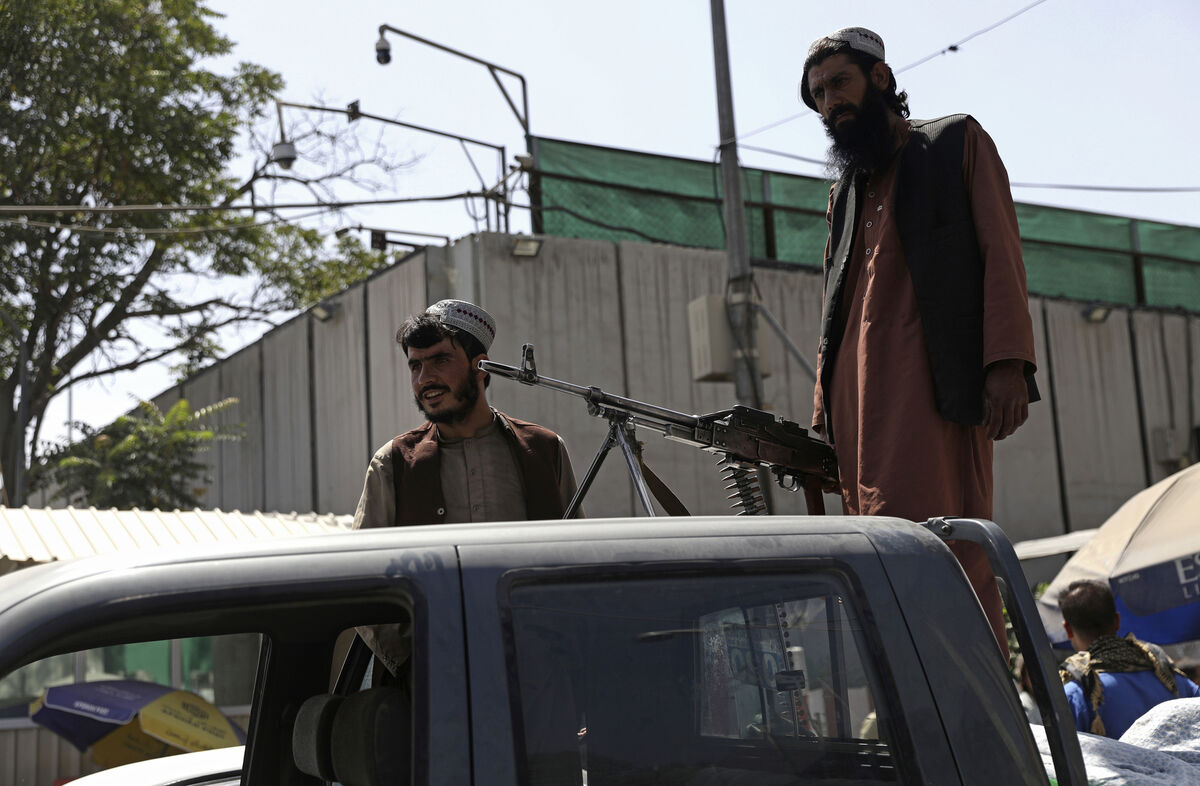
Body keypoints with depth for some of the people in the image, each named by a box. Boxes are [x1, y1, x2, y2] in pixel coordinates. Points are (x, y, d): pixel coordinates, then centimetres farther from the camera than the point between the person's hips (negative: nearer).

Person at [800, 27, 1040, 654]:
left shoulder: (956, 142, 15)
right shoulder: (845, 191, 30)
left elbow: (1001, 254, 3)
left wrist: (1007, 361, -12)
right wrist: (823, 418, 15)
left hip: (934, 384, -5)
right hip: (856, 396, 5)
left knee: (945, 551, -16)